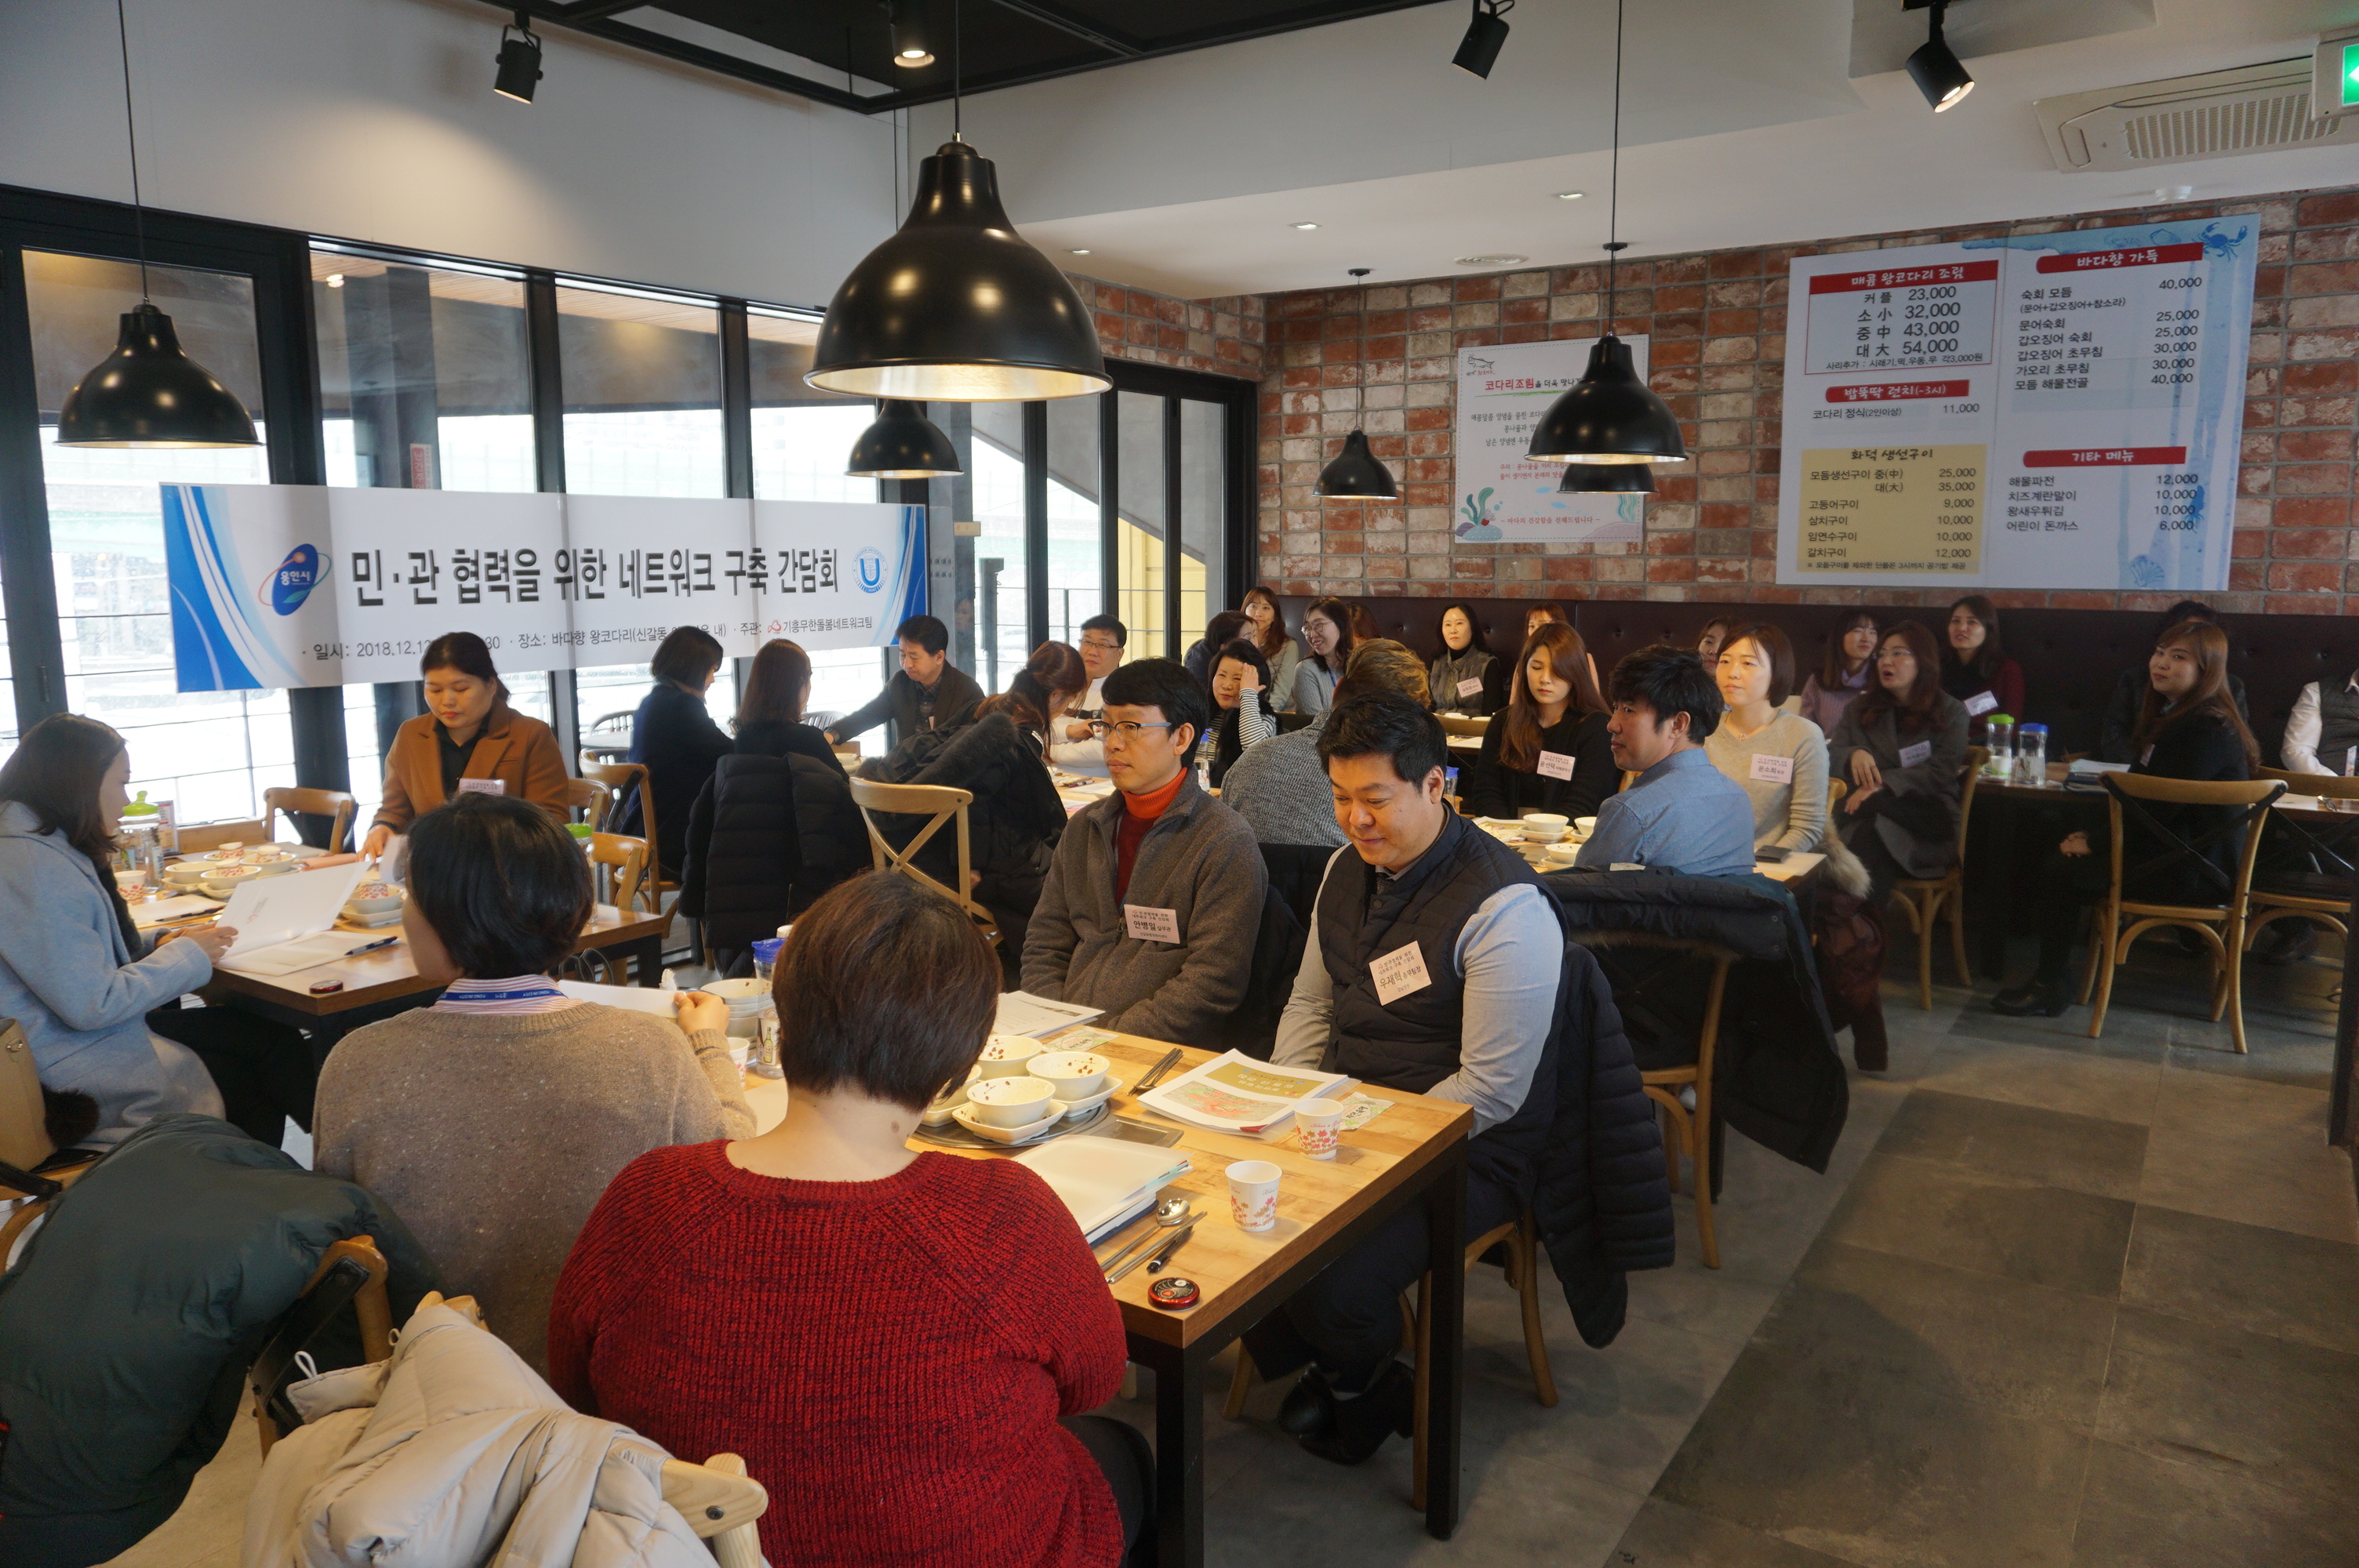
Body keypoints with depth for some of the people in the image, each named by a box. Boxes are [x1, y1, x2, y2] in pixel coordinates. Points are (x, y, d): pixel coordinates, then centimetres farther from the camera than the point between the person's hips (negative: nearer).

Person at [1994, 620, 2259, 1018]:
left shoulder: (2207, 731, -20)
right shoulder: (2173, 717, 12)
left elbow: (2158, 811, -22)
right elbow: (2142, 800, 15)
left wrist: (2095, 843, -13)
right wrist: (2095, 834, 5)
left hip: (2194, 872, -10)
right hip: (2172, 850, 10)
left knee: (2062, 870, -13)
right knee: (2060, 854, 5)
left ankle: (2050, 988, 1)